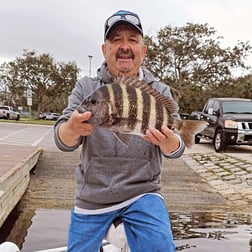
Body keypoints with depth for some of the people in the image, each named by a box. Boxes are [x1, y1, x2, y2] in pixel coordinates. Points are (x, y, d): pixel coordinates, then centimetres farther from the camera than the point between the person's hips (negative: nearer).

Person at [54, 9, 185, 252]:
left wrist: (168, 141, -33)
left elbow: (175, 149, -8)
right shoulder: (85, 88, -1)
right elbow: (63, 141, -10)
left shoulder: (160, 91, -1)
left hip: (142, 193, -1)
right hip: (91, 197, 2)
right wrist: (73, 128, -35)